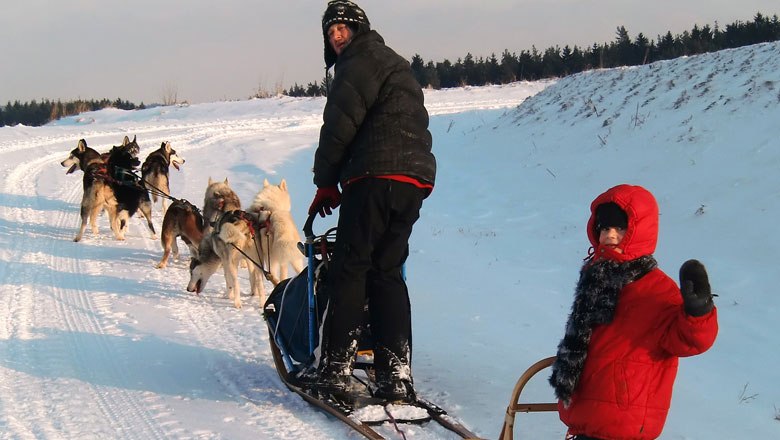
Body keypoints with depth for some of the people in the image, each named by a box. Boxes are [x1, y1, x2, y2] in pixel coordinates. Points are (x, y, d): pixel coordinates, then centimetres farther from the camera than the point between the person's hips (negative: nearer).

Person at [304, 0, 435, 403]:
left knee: (349, 268, -6)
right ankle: (396, 375, 3)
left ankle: (335, 370, -8)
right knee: (387, 271, 9)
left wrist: (325, 182, 2)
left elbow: (340, 126, -8)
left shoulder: (361, 62, -1)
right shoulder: (394, 63, 30)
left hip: (377, 175, -9)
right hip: (415, 177, 9)